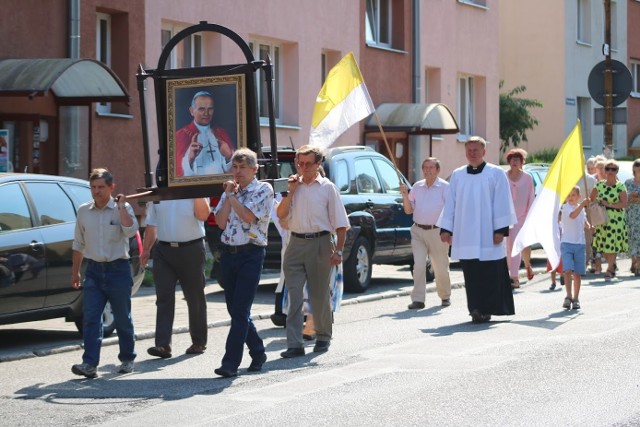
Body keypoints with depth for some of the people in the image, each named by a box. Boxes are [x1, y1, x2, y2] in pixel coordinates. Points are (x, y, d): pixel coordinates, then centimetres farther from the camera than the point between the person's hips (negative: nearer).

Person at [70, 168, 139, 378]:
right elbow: (78, 244, 16)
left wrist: (121, 206, -20)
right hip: (94, 270, 3)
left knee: (123, 319, 7)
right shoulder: (83, 211, 8)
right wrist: (75, 272, 16)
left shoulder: (122, 209, -2)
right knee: (90, 318, -8)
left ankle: (127, 359, 22)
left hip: (118, 268, -3)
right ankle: (90, 364, -12)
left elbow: (130, 231, -21)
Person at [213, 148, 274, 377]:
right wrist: (229, 195, -1)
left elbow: (249, 216, -15)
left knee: (240, 310, -11)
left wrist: (233, 197, -5)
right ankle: (257, 353, 24)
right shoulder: (229, 191, 15)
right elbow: (221, 222, 3)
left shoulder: (263, 190, -2)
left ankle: (231, 363, -13)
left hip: (251, 254, -6)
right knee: (234, 309, 10)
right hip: (229, 253, 6)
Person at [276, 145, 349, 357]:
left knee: (320, 295, 6)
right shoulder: (294, 185, 12)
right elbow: (281, 214, 4)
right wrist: (290, 191, -4)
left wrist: (338, 250, -9)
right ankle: (294, 344, -8)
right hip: (296, 243, 3)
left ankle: (323, 337, 24)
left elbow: (340, 223, -1)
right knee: (294, 296, -5)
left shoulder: (327, 187, 2)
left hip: (320, 243, -3)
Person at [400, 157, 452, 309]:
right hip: (418, 231, 3)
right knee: (418, 266, -5)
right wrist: (405, 195, -4)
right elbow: (408, 210, 13)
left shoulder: (444, 187, -1)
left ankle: (445, 296, 24)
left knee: (441, 267, 6)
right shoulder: (417, 187, 12)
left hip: (437, 232, -3)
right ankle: (418, 299, -6)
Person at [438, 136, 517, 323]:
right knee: (471, 274, 2)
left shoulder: (496, 174, 2)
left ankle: (485, 309, 0)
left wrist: (500, 229, -8)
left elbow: (501, 203, -1)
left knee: (489, 273, -4)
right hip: (465, 235, 3)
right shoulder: (457, 175, 12)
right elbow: (450, 203, 14)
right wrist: (446, 228, 7)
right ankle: (477, 309, 6)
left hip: (487, 234, -3)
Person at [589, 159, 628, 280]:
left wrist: (609, 204, -15)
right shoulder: (599, 185, 8)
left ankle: (610, 269, 1)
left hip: (616, 219, -3)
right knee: (603, 245, 4)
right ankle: (612, 265, 25)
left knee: (612, 244, -8)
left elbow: (624, 203, -10)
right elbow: (591, 200, 12)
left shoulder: (620, 186, -2)